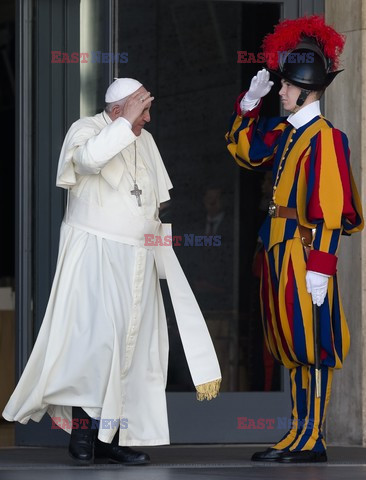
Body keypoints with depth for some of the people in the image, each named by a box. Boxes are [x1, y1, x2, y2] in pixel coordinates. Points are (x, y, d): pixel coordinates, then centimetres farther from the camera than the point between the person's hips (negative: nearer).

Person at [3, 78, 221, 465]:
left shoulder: (145, 141, 14)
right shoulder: (86, 129, -7)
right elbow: (90, 156, -32)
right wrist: (126, 122, -26)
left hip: (136, 259, 7)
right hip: (95, 255, -7)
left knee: (134, 345, 2)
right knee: (96, 336, -17)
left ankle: (111, 435, 5)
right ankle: (82, 421, -7)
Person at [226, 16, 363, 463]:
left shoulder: (323, 137, -13)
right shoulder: (284, 132, 12)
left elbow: (328, 208, -18)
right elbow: (243, 150, 29)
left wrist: (319, 268, -22)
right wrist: (249, 103, 16)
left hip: (304, 252, -9)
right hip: (279, 251, 9)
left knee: (310, 344, -5)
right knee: (292, 345, 11)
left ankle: (312, 438, -3)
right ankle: (300, 433, 17)